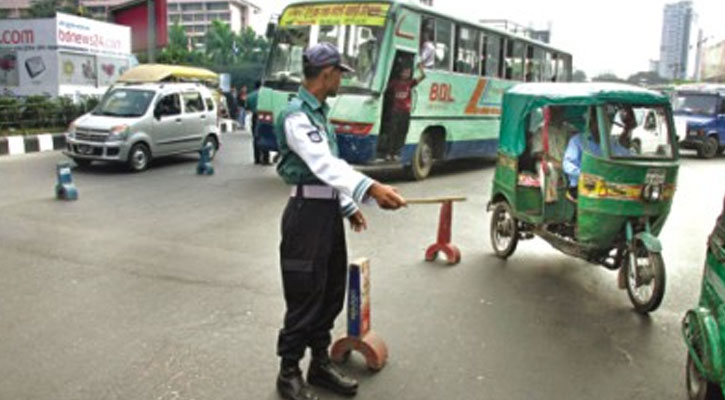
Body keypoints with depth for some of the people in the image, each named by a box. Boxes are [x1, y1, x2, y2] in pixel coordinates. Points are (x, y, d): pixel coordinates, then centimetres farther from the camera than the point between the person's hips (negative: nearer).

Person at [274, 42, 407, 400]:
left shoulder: (319, 112, 15)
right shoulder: (296, 116, -16)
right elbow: (324, 165, -30)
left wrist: (348, 206, 20)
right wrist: (370, 189, -42)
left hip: (329, 211, 10)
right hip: (308, 212, -9)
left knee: (331, 294, 15)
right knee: (304, 297, -1)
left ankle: (320, 363, 30)